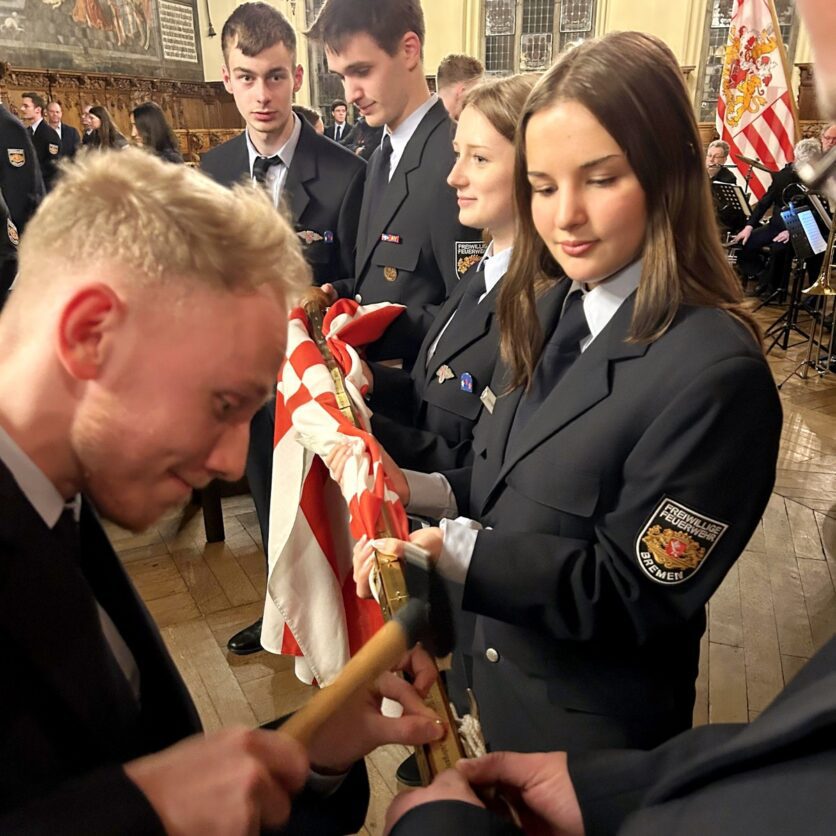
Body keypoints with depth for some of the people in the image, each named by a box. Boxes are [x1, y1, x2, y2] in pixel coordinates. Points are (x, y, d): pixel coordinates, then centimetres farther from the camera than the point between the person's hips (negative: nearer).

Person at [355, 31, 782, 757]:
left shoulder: (715, 374, -28)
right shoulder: (550, 312, -4)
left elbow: (632, 594, -24)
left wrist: (454, 551, -33)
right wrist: (420, 491, -12)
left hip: (600, 731, -6)